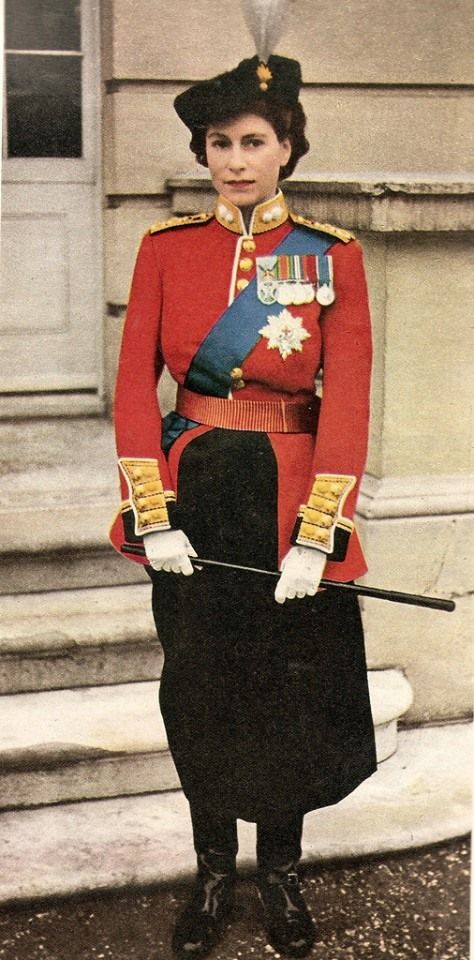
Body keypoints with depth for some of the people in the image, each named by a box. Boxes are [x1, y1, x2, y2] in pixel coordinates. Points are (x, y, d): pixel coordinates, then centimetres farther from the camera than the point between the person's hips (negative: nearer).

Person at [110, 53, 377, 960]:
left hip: (290, 496, -1)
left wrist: (315, 537, -18)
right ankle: (213, 872, 32)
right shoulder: (166, 245, 0)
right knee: (198, 689, 11)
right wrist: (154, 517, -13)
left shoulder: (333, 254, -4)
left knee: (293, 689, 10)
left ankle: (281, 871, 33)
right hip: (193, 498, 1)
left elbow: (348, 400, -10)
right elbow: (135, 384, -4)